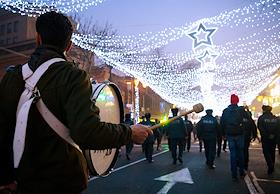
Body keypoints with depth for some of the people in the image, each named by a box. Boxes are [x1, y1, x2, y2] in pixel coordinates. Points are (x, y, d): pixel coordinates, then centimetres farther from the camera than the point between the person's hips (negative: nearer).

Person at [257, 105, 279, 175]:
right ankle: (272, 168, 22)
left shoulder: (261, 118, -6)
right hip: (274, 138, 4)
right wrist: (274, 135, 5)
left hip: (265, 138, -4)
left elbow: (260, 128, -12)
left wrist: (267, 135, -6)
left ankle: (270, 166, -14)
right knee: (272, 152, 14)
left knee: (266, 152, 3)